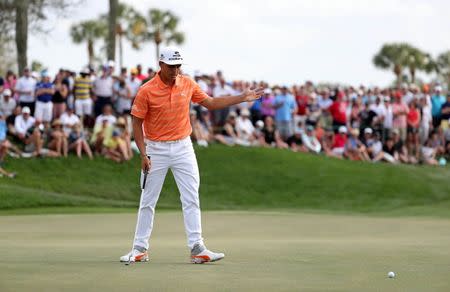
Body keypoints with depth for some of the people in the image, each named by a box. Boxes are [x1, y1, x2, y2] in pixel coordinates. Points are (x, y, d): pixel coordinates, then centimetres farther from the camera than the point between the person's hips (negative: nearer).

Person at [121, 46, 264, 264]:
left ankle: (197, 248, -1)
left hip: (183, 148, 3)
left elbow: (210, 103, 12)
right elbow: (137, 123, -7)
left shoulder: (187, 84, 0)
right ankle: (140, 249, 12)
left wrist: (242, 98, 7)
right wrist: (143, 154, -13)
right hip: (156, 149, -3)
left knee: (191, 199, -2)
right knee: (148, 201, 4)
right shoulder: (146, 91, -12)